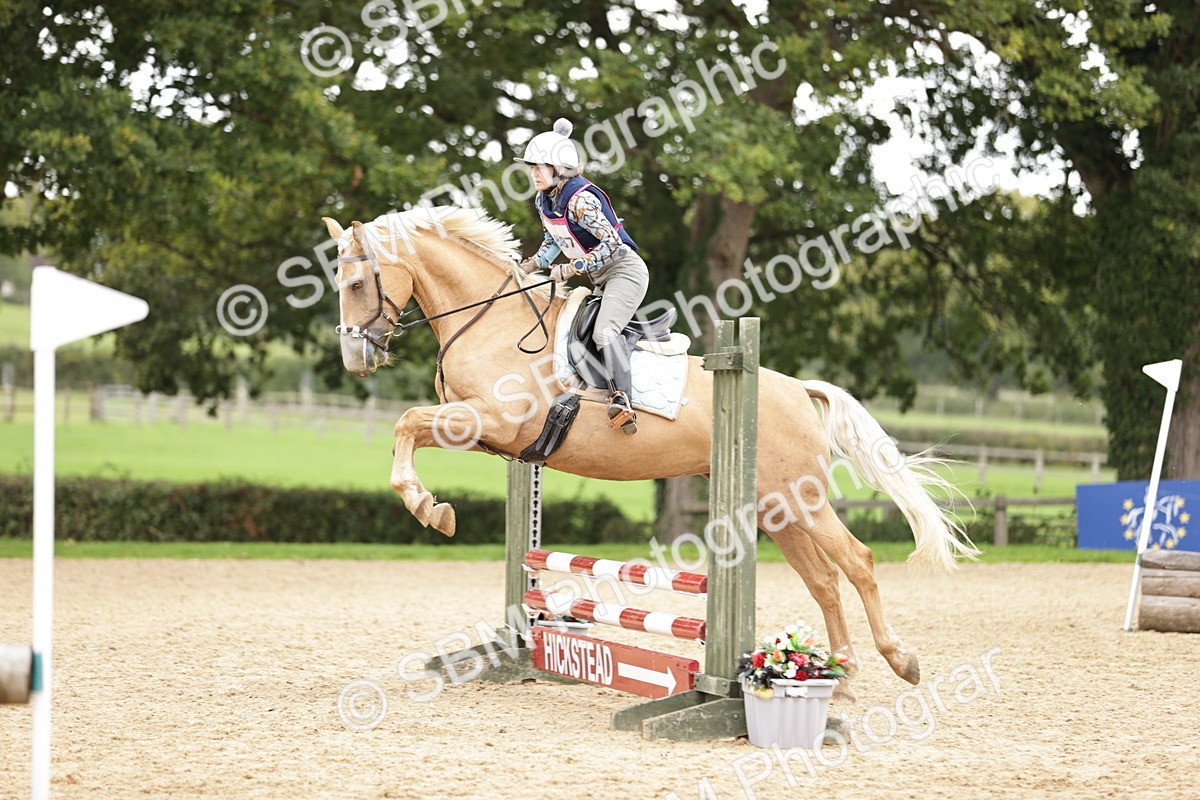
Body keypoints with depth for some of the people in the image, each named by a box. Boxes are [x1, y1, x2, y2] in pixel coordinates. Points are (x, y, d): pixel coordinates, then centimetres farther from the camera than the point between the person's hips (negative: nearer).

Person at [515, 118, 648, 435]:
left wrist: (571, 268, -22)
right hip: (598, 279, 11)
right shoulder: (543, 201, 4)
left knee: (604, 330, -27)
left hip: (624, 269, -11)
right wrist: (532, 265, 5)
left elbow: (611, 244, -26)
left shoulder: (580, 200, -24)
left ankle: (622, 399, -37)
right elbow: (554, 239, 20)